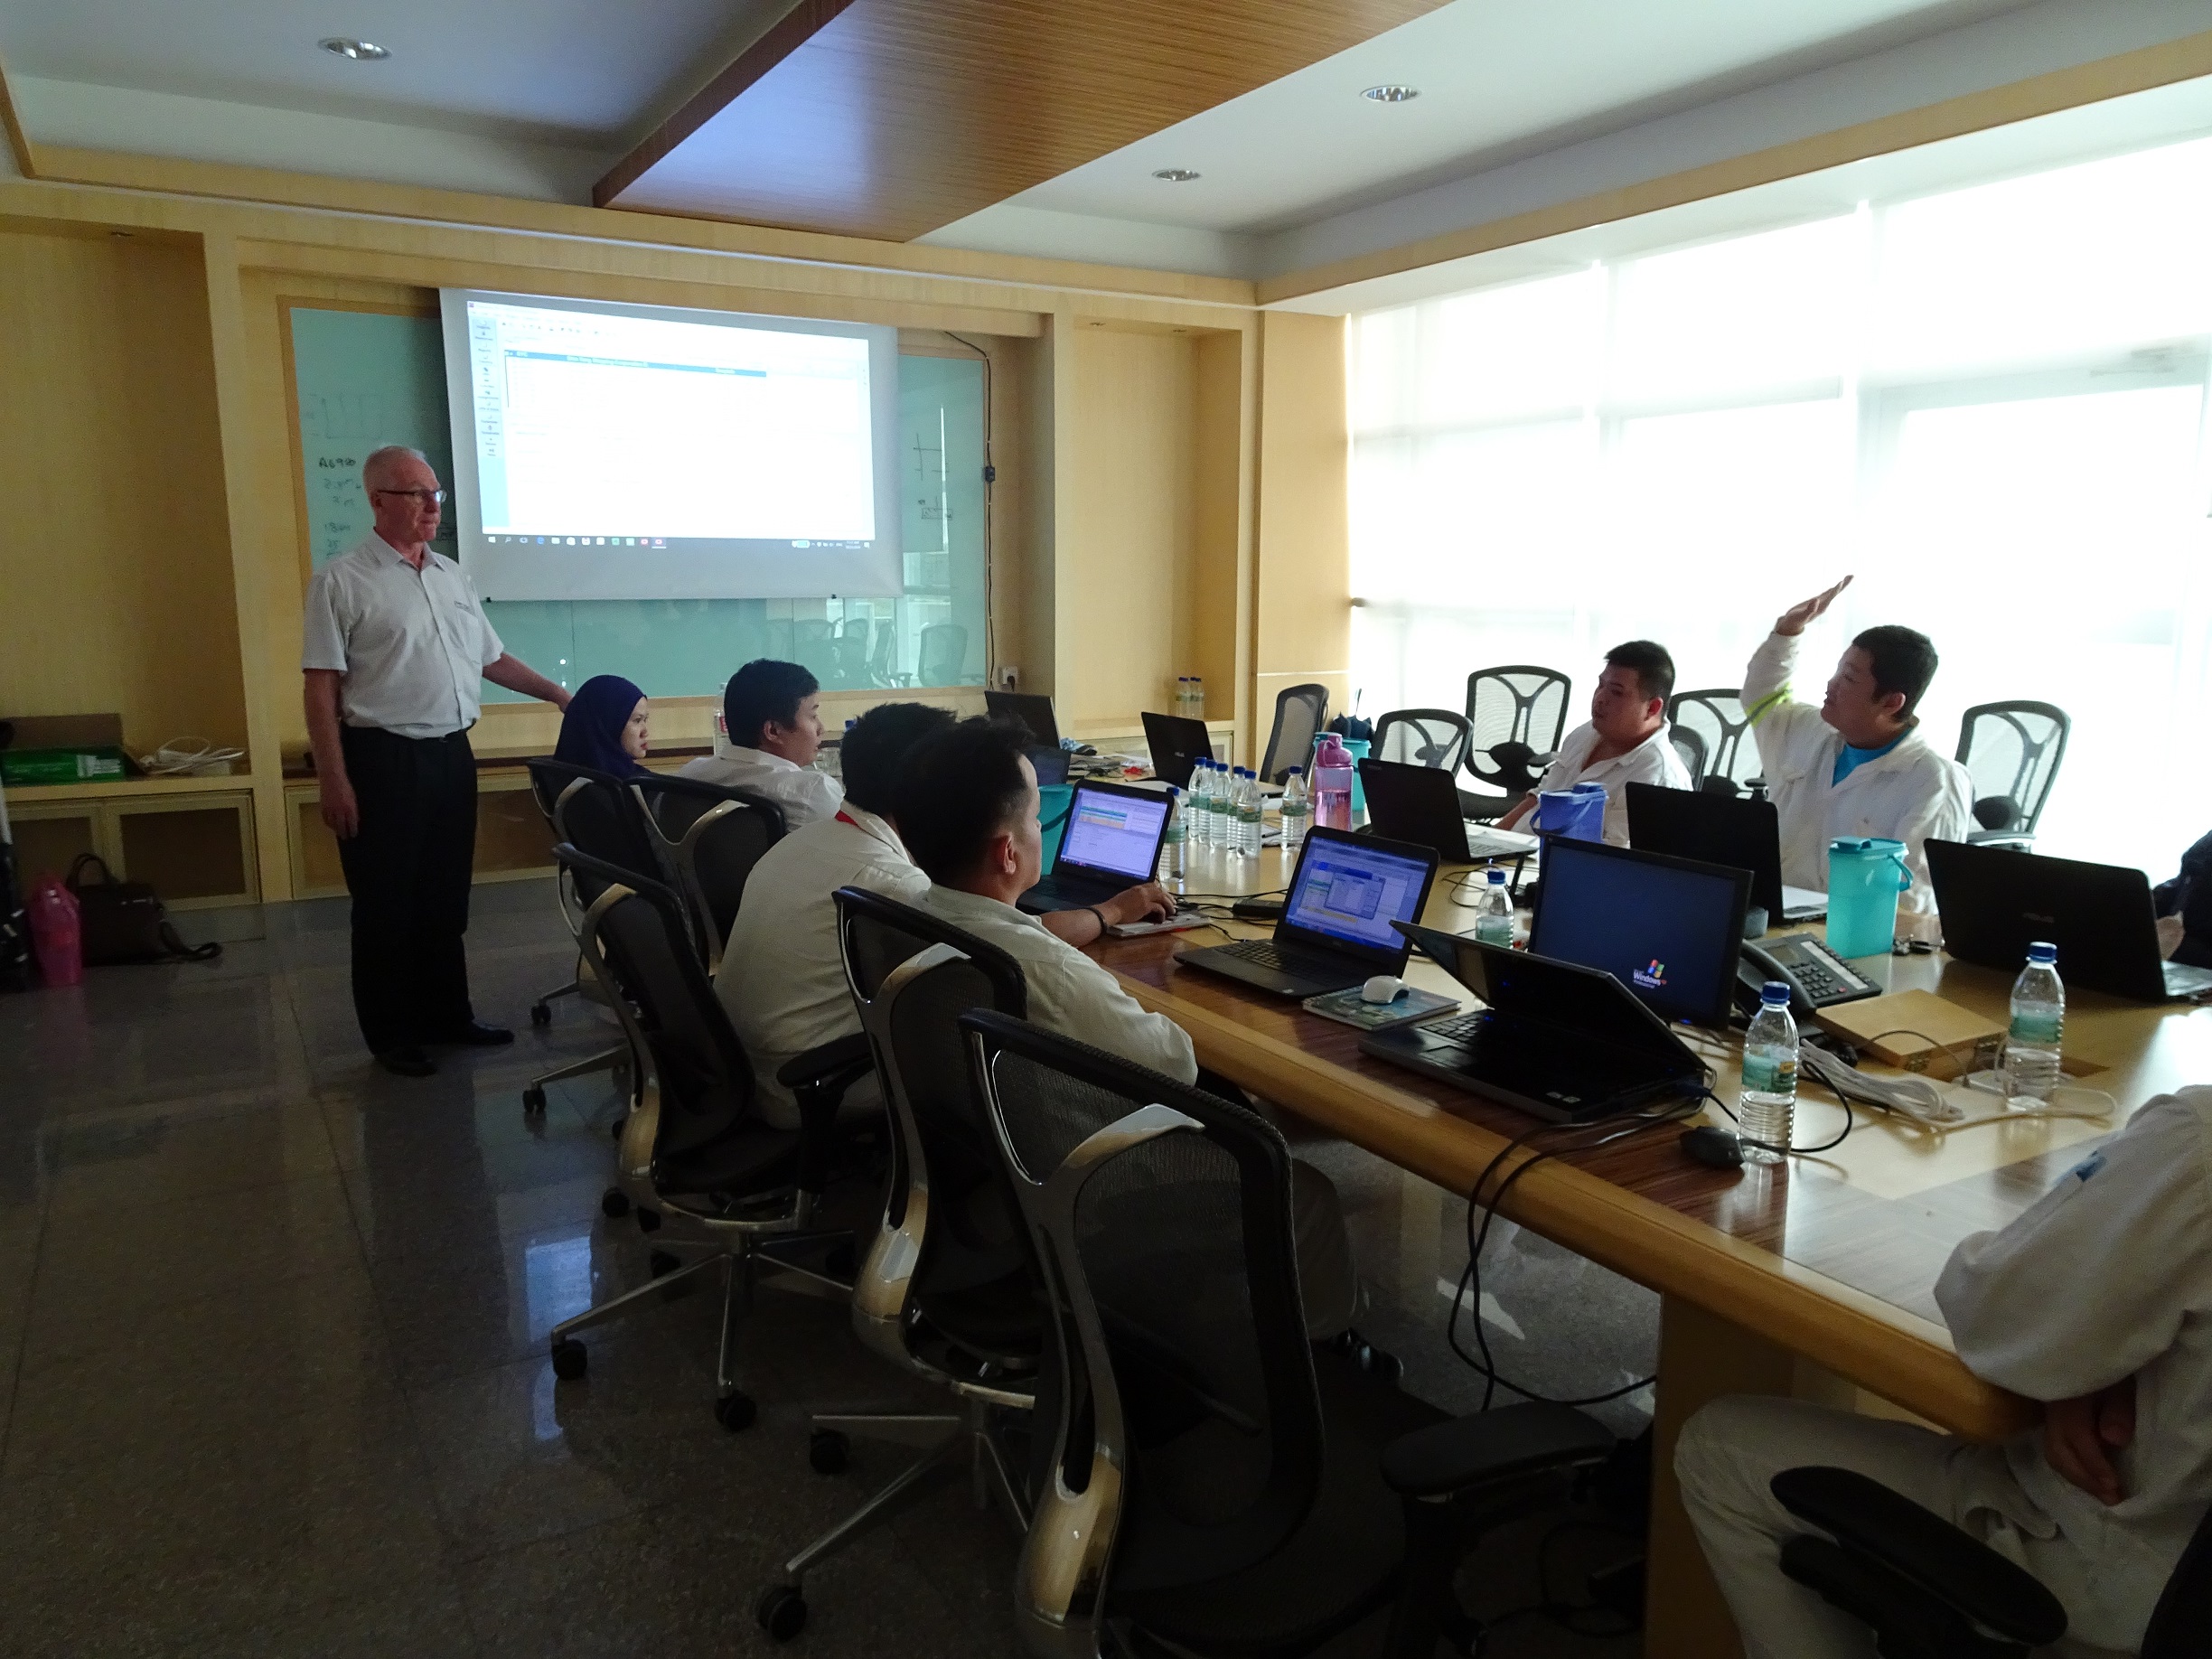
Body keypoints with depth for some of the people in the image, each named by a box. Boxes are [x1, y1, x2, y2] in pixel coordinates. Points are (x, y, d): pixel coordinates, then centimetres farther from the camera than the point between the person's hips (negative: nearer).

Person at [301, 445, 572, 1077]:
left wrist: (559, 694, 14)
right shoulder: (342, 581, -8)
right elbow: (321, 687, -11)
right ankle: (391, 1035, 17)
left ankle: (447, 1014, 28)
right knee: (386, 904, 4)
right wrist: (334, 780, -16)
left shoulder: (451, 575, 13)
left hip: (451, 754, 6)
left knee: (446, 898, 15)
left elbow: (492, 659, 20)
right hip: (382, 759, -6)